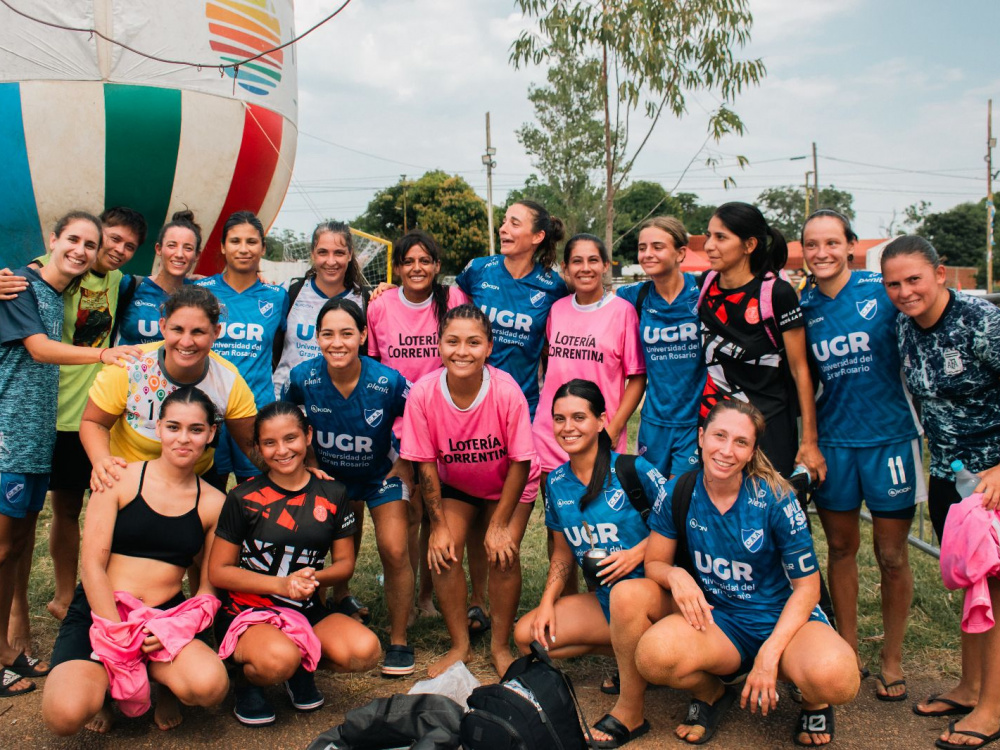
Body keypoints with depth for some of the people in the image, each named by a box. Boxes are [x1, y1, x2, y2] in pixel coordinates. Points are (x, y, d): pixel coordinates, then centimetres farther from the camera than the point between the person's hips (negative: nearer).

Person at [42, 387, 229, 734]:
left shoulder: (214, 503, 3)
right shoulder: (121, 480, -2)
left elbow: (210, 587, 4)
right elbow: (92, 565, -6)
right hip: (98, 613, -1)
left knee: (211, 684, -30)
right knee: (65, 715, -29)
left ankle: (166, 685, 7)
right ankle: (99, 682, 8)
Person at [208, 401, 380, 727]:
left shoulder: (332, 495, 4)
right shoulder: (244, 498, -5)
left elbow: (345, 562, 10)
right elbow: (218, 572, -4)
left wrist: (314, 577, -14)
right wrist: (281, 584, -17)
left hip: (308, 611, 3)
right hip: (247, 611, -3)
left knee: (365, 650, -25)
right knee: (278, 659, -37)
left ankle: (302, 664, 7)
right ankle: (250, 679, 2)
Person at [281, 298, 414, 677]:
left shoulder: (388, 381, -28)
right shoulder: (303, 378, -22)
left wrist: (405, 464, -11)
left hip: (381, 475, -2)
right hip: (329, 475, 2)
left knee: (394, 551, -13)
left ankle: (398, 640, 6)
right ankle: (341, 599, 50)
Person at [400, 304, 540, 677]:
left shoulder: (507, 391, -32)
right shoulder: (423, 393, -27)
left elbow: (520, 462, -21)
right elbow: (425, 463, -15)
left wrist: (500, 525, -17)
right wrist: (439, 525, -14)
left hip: (508, 484, -2)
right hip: (454, 483, 2)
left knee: (503, 554, -14)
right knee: (443, 553, -11)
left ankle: (500, 646, 9)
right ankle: (460, 645, 10)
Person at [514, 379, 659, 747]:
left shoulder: (631, 469, -13)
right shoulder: (556, 483, 5)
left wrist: (639, 552, -22)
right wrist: (548, 601, 2)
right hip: (604, 598, 6)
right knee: (527, 635, -6)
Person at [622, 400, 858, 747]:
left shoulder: (775, 498, -13)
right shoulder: (678, 493, -6)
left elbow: (807, 585, -9)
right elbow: (655, 562, 4)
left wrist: (769, 652, -20)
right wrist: (675, 575, -21)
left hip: (781, 619, -1)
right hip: (715, 619, 2)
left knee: (834, 676, -35)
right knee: (654, 653, -32)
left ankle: (814, 702, 6)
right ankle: (711, 693, 5)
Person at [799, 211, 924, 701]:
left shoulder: (883, 291, -6)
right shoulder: (803, 308, 3)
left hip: (890, 436, -2)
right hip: (833, 440, 3)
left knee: (892, 556, 5)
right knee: (840, 549, 12)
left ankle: (892, 659, 23)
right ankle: (848, 650, 28)